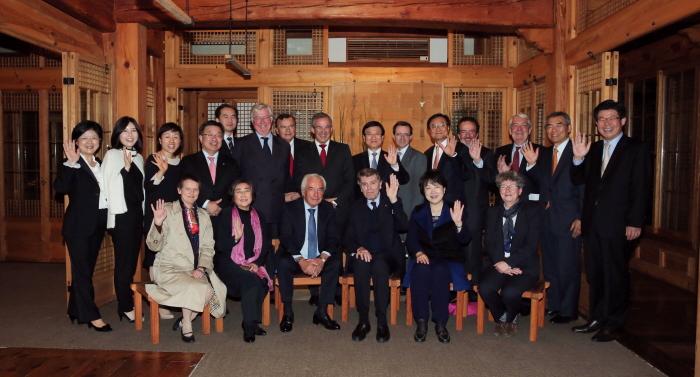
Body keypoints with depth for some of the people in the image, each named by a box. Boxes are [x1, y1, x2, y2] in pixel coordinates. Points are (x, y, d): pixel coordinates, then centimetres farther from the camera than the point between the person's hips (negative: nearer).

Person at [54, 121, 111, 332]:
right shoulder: (71, 165, -8)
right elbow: (60, 188, -26)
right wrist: (71, 162, -29)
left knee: (86, 269, 14)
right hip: (78, 226, -7)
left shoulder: (100, 165, 12)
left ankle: (76, 311, 27)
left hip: (98, 225, 7)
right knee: (82, 269, -1)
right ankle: (91, 316, 4)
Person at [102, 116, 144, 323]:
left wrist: (144, 214, 12)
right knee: (124, 261, -1)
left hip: (137, 214, 6)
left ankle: (126, 302, 21)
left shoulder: (139, 157, 13)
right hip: (121, 215, -6)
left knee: (132, 260, 10)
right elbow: (109, 185, -13)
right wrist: (126, 167, -22)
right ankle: (125, 307, 8)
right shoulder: (112, 155, -5)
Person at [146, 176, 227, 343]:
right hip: (170, 268, -4)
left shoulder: (203, 215, 14)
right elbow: (154, 246, -4)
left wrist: (202, 268, -7)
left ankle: (185, 319, 3)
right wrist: (158, 224, -22)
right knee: (197, 288, -30)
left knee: (217, 290, -21)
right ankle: (186, 326, -5)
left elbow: (208, 247, 11)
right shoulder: (167, 210, -1)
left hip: (197, 270, 4)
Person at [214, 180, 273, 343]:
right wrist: (235, 238, -23)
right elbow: (221, 246, -5)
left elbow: (266, 245, 10)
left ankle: (251, 323, -8)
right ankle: (250, 326, -15)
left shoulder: (258, 216, 13)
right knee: (252, 281, -30)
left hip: (254, 264, 4)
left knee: (262, 281, -26)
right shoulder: (226, 215, 1)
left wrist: (257, 263, -6)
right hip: (229, 263, -4)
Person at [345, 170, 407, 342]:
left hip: (388, 257, -2)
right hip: (363, 255, 2)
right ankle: (363, 321, -22)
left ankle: (382, 322, -25)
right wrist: (358, 249, -14)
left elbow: (404, 227, -12)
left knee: (379, 263, -35)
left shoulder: (391, 203, 7)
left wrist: (394, 200, -22)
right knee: (361, 264, -32)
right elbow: (348, 238, 9)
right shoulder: (356, 207, 15)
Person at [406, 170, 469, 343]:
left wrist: (459, 224, -24)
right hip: (424, 257, 2)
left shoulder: (456, 210, 7)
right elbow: (411, 238, 6)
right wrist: (419, 252, -15)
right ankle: (421, 322, -25)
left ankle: (440, 324, -25)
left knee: (439, 271, -34)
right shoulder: (418, 212, 14)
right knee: (421, 271, -32)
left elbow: (464, 241, -4)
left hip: (449, 259, -1)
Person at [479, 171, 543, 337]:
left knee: (509, 292, -30)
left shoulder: (533, 210, 0)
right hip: (499, 264, 3)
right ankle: (501, 318, 7)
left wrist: (509, 263, -18)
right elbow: (490, 243, 5)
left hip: (524, 266, -3)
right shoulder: (493, 212, 13)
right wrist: (499, 263, -14)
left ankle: (511, 318, 8)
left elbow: (531, 245, -9)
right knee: (485, 288, -25)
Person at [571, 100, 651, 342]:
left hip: (618, 224, -5)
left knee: (615, 275, 4)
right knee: (594, 274, 12)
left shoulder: (636, 149, -3)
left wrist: (635, 222, -13)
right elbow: (579, 180, 8)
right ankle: (596, 319, 25)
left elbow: (641, 188, -8)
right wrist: (578, 159, -9)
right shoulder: (593, 149, 13)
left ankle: (613, 324, 16)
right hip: (592, 223, 5)